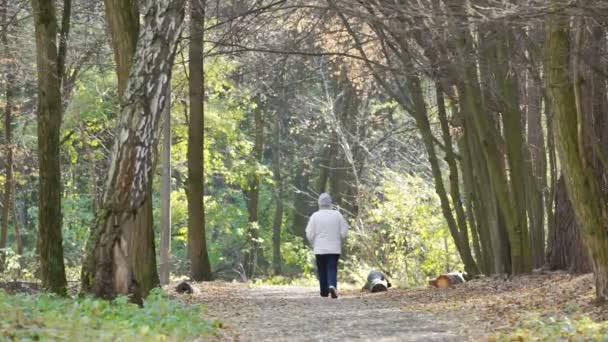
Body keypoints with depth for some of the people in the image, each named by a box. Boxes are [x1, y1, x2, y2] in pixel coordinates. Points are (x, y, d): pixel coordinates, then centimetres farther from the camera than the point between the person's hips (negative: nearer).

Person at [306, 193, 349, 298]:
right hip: (334, 249, 0)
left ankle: (324, 291, 14)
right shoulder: (337, 215, -2)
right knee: (332, 269, -1)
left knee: (322, 270, 11)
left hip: (319, 249, 0)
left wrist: (314, 245, 12)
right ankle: (332, 285, -26)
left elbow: (309, 234, -4)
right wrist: (340, 243, 14)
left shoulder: (315, 216, -3)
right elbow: (344, 231, -1)